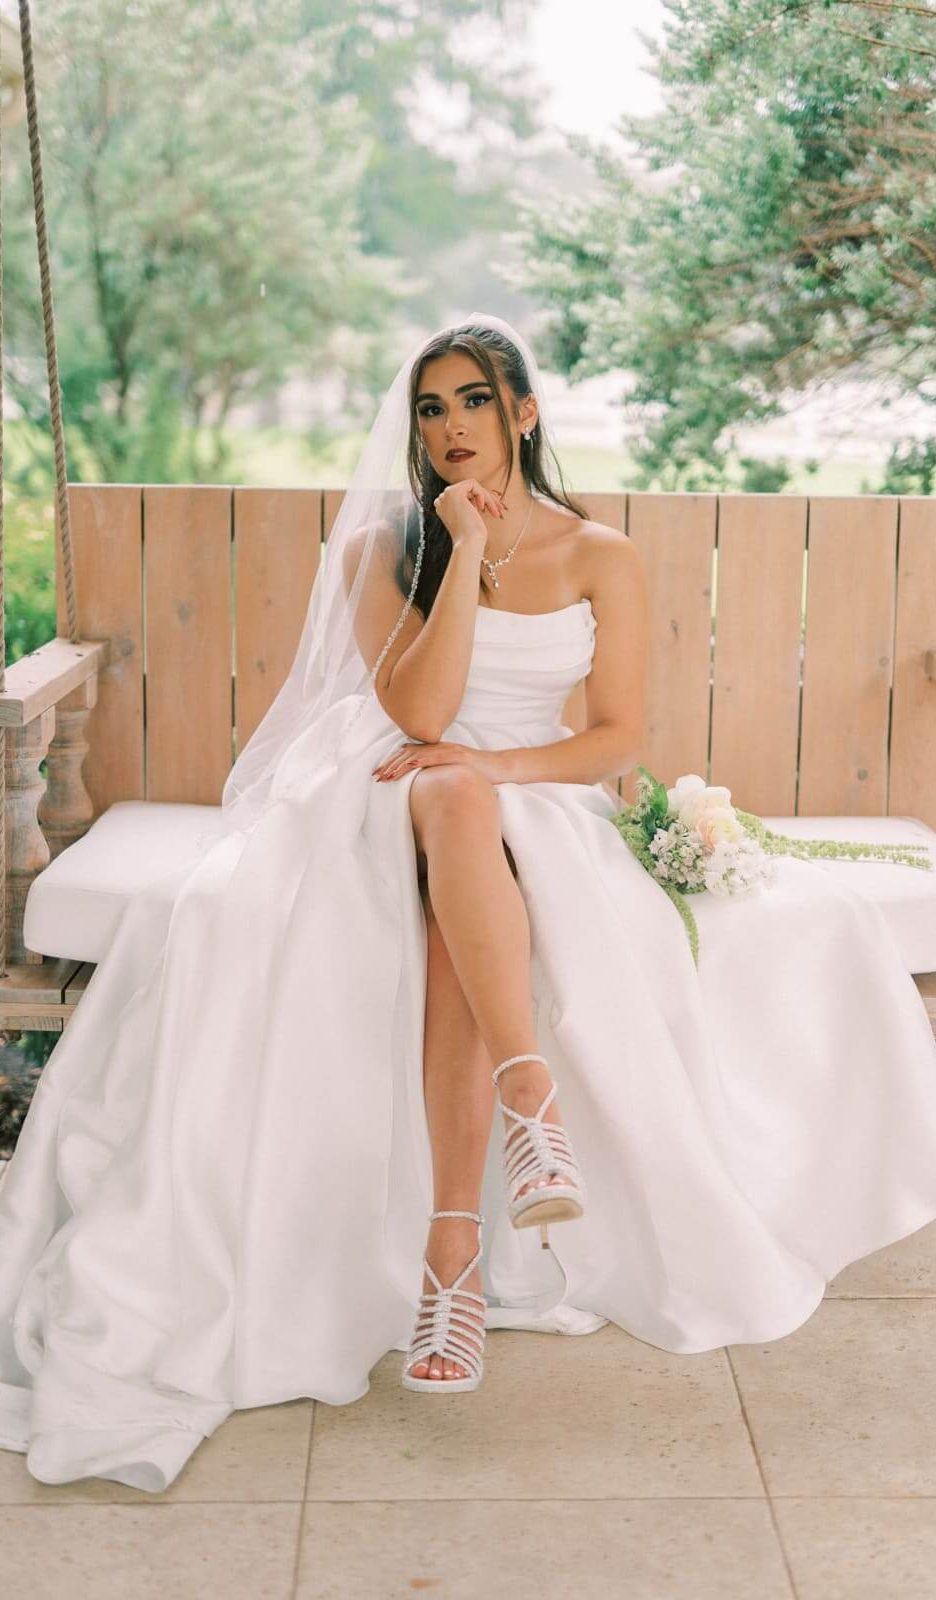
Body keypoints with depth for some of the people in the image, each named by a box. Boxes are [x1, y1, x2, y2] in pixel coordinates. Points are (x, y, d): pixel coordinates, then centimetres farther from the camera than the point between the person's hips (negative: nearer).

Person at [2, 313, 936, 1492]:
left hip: (536, 812, 0)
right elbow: (416, 712, -8)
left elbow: (618, 738, 3)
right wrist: (466, 552, -10)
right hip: (392, 810, 1)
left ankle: (453, 1252, -38)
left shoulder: (599, 558, 8)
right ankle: (534, 1100, -44)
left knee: (457, 861, -36)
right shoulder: (385, 547, 7)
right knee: (451, 798, -37)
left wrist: (495, 763, -13)